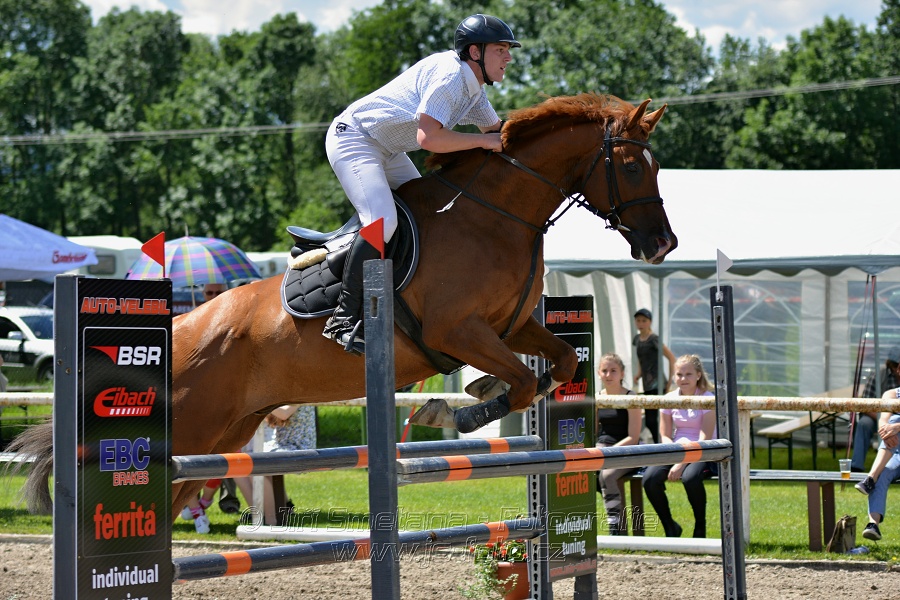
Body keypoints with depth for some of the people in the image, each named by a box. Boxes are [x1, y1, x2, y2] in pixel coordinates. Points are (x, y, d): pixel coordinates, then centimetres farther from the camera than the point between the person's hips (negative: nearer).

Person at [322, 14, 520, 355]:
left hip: (387, 153, 11)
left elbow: (498, 131, 20)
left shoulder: (472, 86, 7)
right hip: (352, 139, -11)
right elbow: (428, 137, -33)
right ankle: (343, 320, -21)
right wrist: (483, 141, -25)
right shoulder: (449, 74, -23)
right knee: (383, 222, -26)